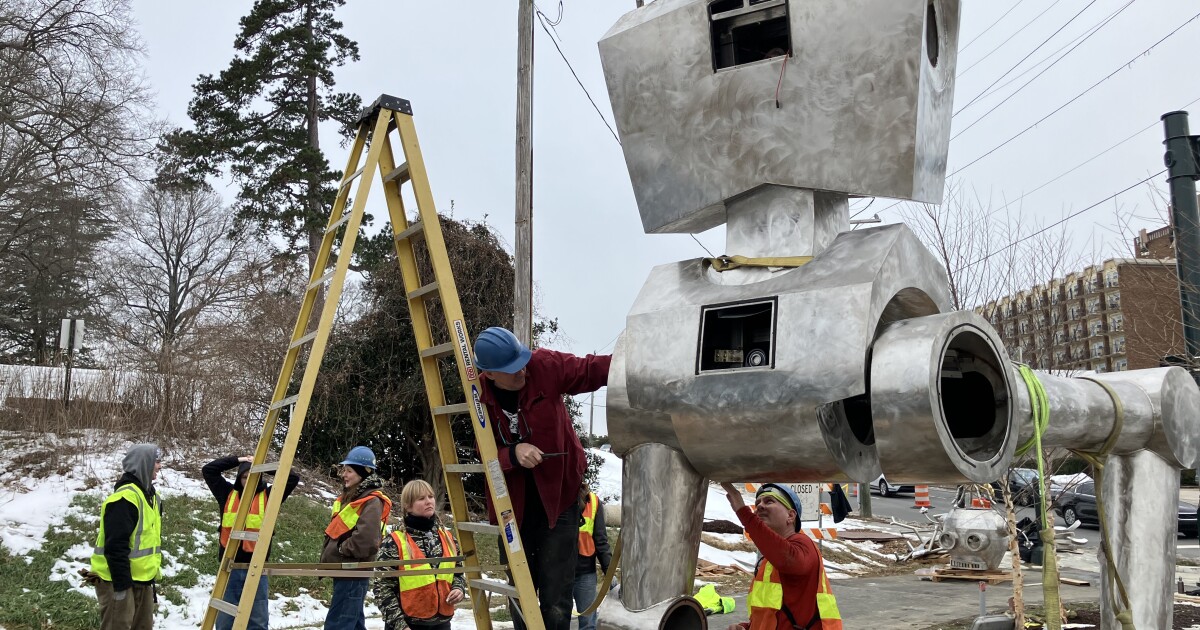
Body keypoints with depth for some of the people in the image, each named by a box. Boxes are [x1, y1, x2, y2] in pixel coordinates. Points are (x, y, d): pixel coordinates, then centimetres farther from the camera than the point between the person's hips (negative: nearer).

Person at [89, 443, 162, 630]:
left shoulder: (150, 495, 11)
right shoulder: (125, 497, -20)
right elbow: (115, 547, -23)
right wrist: (121, 585, -22)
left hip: (142, 580, 9)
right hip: (119, 581, -9)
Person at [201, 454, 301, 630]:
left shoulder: (268, 496, 4)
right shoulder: (228, 493, 9)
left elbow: (293, 478, -3)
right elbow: (208, 470, 6)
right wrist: (237, 460, 0)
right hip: (230, 566, 1)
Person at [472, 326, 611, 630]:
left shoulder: (545, 366, -15)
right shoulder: (478, 397, -12)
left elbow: (590, 370, -9)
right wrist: (513, 454, -29)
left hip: (558, 499, -2)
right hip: (512, 507, 2)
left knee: (555, 597, -1)